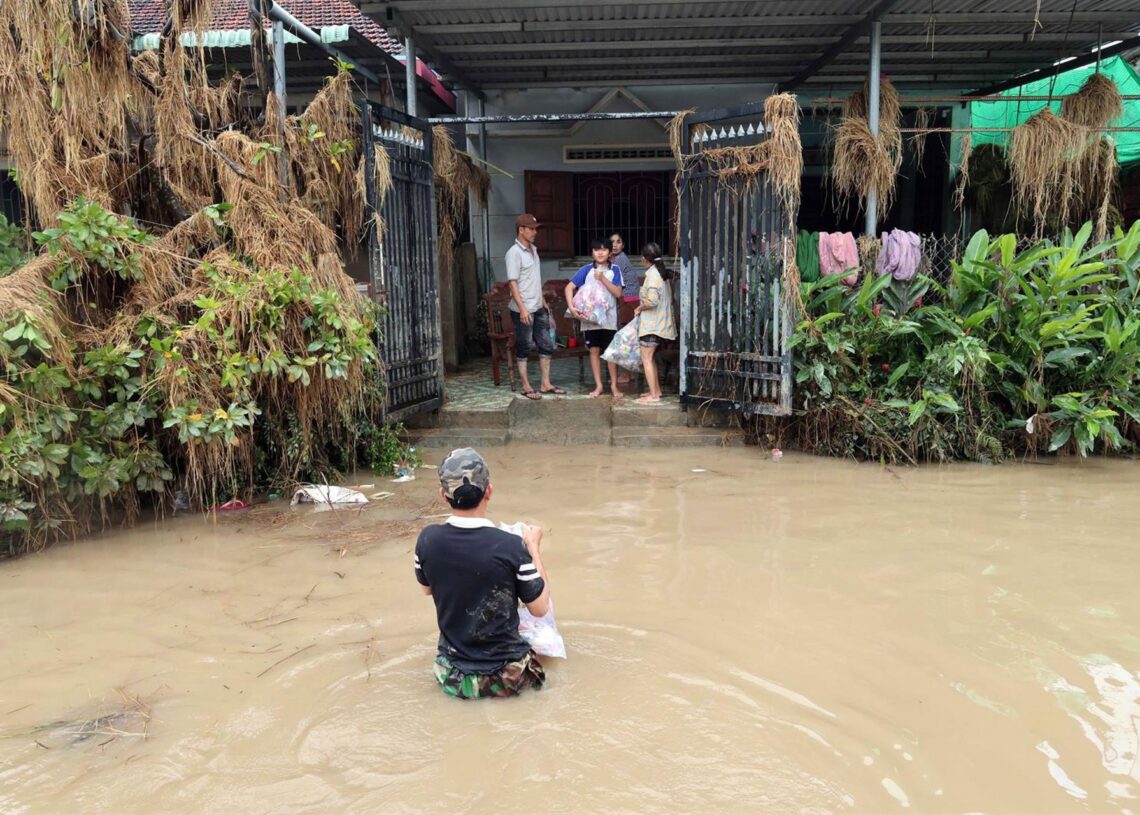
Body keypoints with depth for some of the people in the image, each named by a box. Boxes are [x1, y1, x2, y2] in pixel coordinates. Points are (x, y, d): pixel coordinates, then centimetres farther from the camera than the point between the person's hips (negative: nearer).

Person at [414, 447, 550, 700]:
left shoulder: (427, 539, -14)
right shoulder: (511, 546, -25)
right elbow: (540, 608, -11)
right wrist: (534, 547, -2)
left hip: (453, 675, 4)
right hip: (505, 677, -4)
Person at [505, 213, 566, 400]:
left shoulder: (533, 249, 13)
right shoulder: (514, 253, -13)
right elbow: (513, 283, -18)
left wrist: (543, 301, 21)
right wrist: (522, 309, -24)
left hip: (538, 308, 9)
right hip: (523, 310, -9)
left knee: (546, 345, 10)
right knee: (524, 348, 1)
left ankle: (545, 384, 19)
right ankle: (526, 387, 10)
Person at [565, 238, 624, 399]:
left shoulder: (614, 270, 2)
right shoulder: (586, 270, 1)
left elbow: (618, 293, -7)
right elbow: (569, 287, -4)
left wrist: (603, 278, -16)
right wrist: (572, 307, -17)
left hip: (608, 318, -1)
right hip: (589, 317, 1)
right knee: (594, 350, 6)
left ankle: (614, 385, 13)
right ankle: (598, 386, 15)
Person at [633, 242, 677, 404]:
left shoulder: (652, 275, -16)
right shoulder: (661, 273, 13)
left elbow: (652, 300, -27)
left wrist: (639, 308, -10)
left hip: (651, 324, -10)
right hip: (660, 322, 10)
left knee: (646, 358, -6)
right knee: (650, 358, 17)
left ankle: (653, 395, -6)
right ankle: (656, 390, 23)